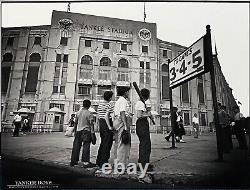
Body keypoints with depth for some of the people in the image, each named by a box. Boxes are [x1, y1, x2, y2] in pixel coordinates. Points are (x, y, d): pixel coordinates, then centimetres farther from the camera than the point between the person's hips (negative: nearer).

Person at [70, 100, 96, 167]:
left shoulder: (78, 112, 6)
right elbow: (91, 124, -12)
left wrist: (75, 130, 21)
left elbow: (75, 122, 12)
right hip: (86, 131, -5)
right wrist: (92, 132, -10)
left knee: (76, 146, 12)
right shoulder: (89, 113, -10)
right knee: (86, 147, 0)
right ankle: (86, 162, 2)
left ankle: (73, 161, 22)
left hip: (78, 131, 6)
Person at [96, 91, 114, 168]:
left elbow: (97, 116, 15)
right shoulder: (109, 105, -11)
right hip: (107, 124, -9)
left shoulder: (100, 105, 13)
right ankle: (104, 162, 5)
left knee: (102, 143, 18)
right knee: (107, 144, 0)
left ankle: (99, 161, 26)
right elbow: (106, 116, -22)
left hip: (101, 124, 9)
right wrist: (109, 126, -19)